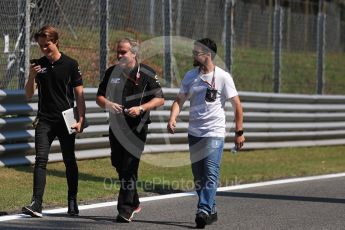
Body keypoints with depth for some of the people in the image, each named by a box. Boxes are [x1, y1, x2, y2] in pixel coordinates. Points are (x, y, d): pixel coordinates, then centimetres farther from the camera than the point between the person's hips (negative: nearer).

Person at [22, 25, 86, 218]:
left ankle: (73, 202, 17)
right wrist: (32, 76, -11)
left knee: (70, 162, 6)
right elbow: (29, 95, 7)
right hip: (44, 121, 2)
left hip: (66, 121, -1)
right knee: (40, 160, -10)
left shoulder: (70, 64, 0)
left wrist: (81, 119, -6)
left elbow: (79, 93, 2)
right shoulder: (38, 65, 7)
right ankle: (37, 204, -17)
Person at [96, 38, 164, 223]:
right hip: (116, 126, 6)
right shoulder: (111, 72, 10)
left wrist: (141, 108, -18)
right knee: (118, 165, 12)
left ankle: (126, 210, -11)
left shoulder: (146, 73, -3)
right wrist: (109, 105, -11)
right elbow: (99, 97, 11)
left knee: (129, 167, -11)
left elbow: (159, 99, -3)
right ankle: (134, 203, 30)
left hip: (137, 126, -5)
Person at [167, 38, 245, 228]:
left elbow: (237, 105, -2)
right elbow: (179, 100, 11)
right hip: (194, 133, 5)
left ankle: (203, 211, -20)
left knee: (210, 174, -15)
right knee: (198, 177, 8)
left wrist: (239, 132, -4)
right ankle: (211, 211, 19)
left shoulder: (223, 77, -5)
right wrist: (172, 118, -9)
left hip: (214, 134, -5)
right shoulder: (190, 76, 8)